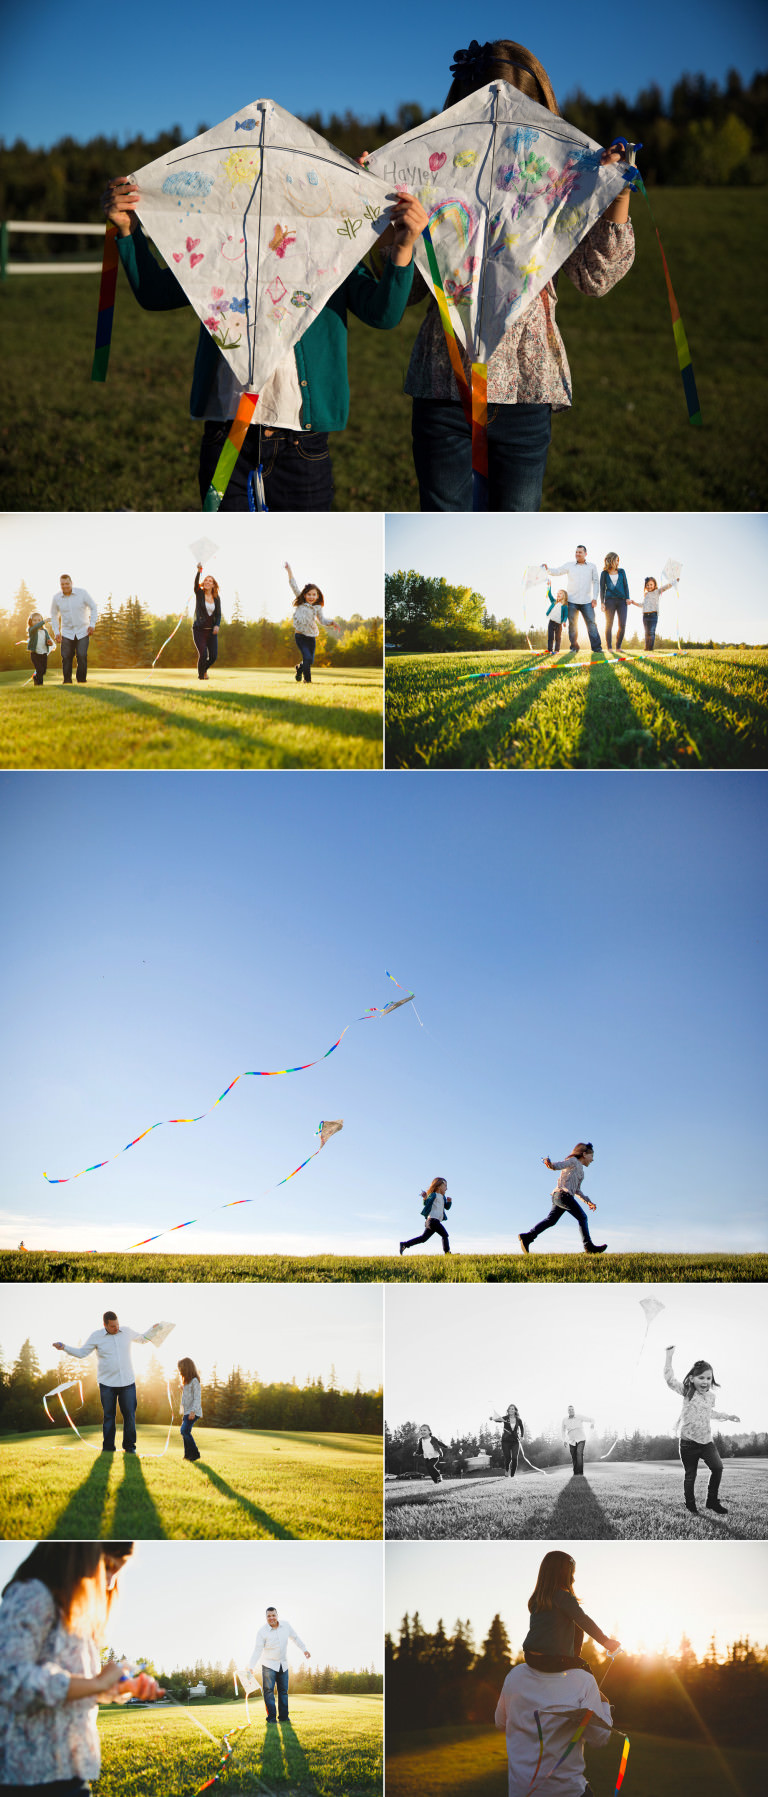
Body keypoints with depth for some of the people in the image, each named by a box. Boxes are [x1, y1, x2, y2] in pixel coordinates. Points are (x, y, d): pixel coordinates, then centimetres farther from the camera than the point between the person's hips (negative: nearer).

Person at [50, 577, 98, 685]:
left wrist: (92, 624, -7)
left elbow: (93, 607, 1)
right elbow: (54, 615, 11)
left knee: (82, 656, -11)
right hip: (67, 633, 2)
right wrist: (56, 632, 3)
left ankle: (81, 681, 0)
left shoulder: (82, 592, -10)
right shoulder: (56, 598, -4)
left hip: (83, 632, -2)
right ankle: (67, 681, 4)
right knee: (66, 657, -5)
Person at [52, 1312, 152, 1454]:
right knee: (109, 1415, 2)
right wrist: (64, 1348, -8)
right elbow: (81, 1353, 3)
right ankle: (108, 1447, 12)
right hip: (107, 1383, -1)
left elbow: (142, 1338, 22)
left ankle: (129, 1446, 12)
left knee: (129, 1414, 1)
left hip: (128, 1382, 1)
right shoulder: (96, 1336, -2)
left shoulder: (126, 1331, 5)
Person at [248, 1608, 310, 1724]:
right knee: (268, 1690, -9)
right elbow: (257, 1650, -17)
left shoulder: (286, 1626, -4)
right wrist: (250, 1667, -23)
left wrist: (304, 1649, 13)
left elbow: (295, 1637, 12)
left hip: (283, 1664, 4)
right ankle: (271, 1717, -5)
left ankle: (283, 1716, 13)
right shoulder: (262, 1631, -16)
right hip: (269, 1664, -4)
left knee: (283, 1690, 6)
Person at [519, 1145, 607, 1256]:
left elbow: (577, 1190, 34)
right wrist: (550, 1164, -37)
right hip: (564, 1194, -10)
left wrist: (588, 1202, 32)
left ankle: (527, 1237, -1)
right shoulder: (573, 1161, 2)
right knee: (582, 1217, -5)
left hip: (558, 1196, 10)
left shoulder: (579, 1168, 29)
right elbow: (558, 1165, -14)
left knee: (551, 1221, 3)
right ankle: (589, 1246, -4)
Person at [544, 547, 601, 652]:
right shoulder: (569, 565, 8)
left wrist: (594, 598, -1)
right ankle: (574, 648, 9)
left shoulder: (592, 566, 9)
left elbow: (595, 582, 8)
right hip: (572, 601, 1)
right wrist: (547, 569, -19)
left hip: (587, 601, -1)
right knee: (572, 625, 2)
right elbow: (557, 571, 1)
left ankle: (597, 647, -5)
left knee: (591, 624, -5)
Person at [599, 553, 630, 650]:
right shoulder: (604, 573, 8)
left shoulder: (621, 571, 14)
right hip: (610, 600, -2)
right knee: (609, 624, -3)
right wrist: (602, 602, -1)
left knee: (622, 625, -7)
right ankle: (609, 648, 1)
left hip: (621, 600, 2)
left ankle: (618, 647, 2)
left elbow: (626, 585, 14)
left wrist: (627, 598, 2)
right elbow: (602, 588, 7)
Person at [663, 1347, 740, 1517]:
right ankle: (691, 1507, 19)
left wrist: (726, 1416, 31)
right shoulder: (687, 1392, -7)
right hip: (688, 1441, -4)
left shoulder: (711, 1396, 8)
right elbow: (670, 1380, -15)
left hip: (706, 1441, 4)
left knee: (717, 1467, -11)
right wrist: (669, 1357, -18)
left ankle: (712, 1501, 6)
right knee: (690, 1475, 3)